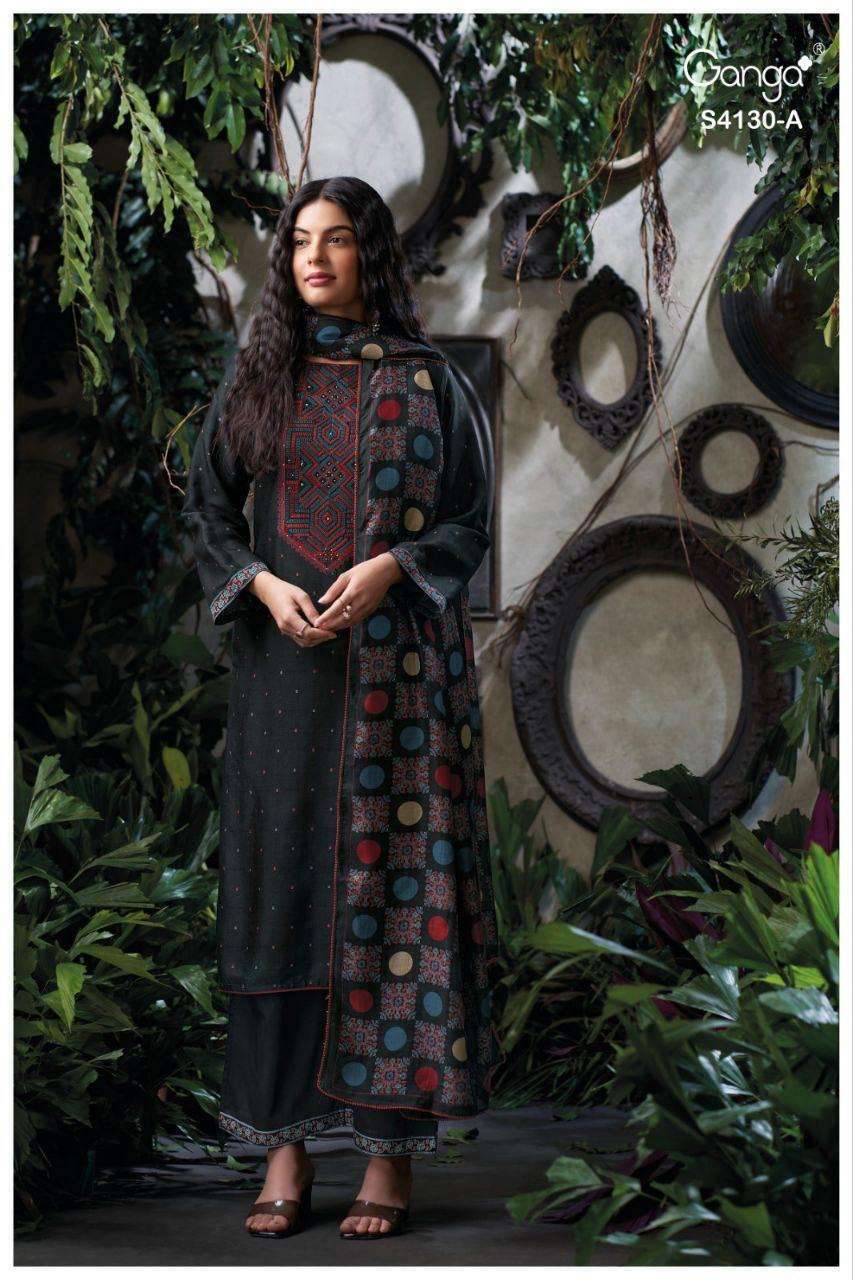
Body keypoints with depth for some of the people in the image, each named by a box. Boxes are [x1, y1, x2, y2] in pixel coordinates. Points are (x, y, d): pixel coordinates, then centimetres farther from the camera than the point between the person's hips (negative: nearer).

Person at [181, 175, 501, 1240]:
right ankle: (285, 1144, 6)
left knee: (393, 880, -4)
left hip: (398, 662, -2)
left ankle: (392, 1146, 1)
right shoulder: (257, 374, 10)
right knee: (280, 885, 0)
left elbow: (468, 521, 4)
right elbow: (206, 507, 10)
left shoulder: (425, 380, 5)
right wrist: (262, 584, -8)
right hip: (284, 662, 2)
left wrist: (389, 568, -14)